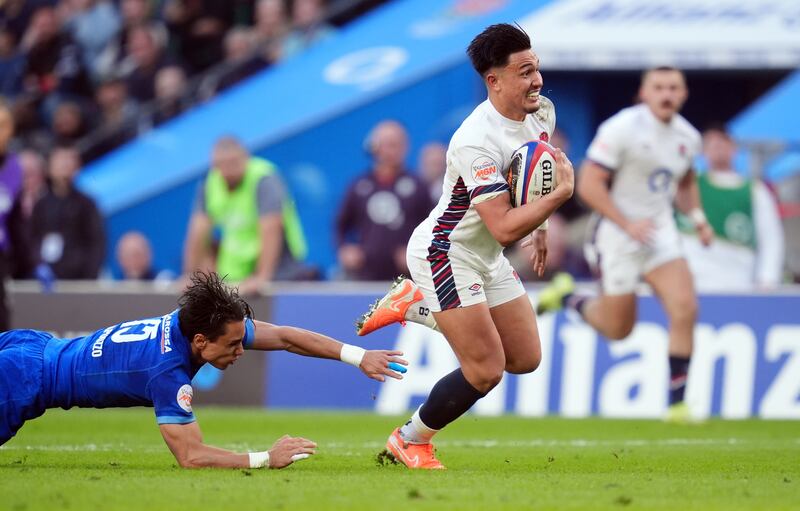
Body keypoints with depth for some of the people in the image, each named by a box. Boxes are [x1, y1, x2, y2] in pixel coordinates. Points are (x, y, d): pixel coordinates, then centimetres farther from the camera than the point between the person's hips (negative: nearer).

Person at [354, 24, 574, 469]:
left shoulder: (542, 111, -5)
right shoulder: (478, 142, -32)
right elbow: (504, 228, -35)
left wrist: (542, 226, 18)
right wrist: (561, 194, -35)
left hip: (486, 259, 9)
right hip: (446, 253, -9)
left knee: (526, 359, 11)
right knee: (486, 370, -13)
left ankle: (414, 305, 25)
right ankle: (410, 441, 11)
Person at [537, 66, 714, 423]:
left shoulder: (687, 137, 4)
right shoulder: (622, 129, -17)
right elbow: (588, 185, -18)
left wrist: (697, 217, 4)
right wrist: (628, 225, -25)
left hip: (660, 233, 5)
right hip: (618, 234, -5)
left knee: (685, 309, -14)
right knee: (618, 329, 5)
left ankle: (677, 403, -5)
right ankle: (566, 298, 37)